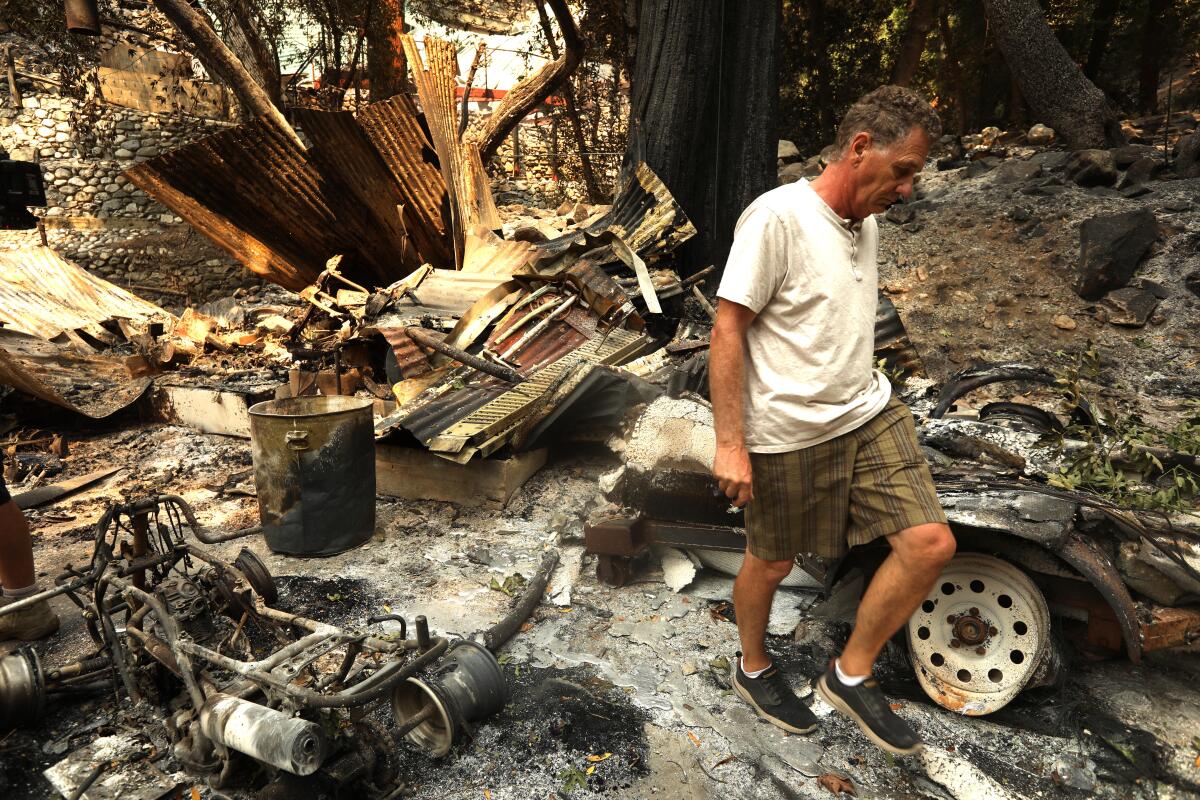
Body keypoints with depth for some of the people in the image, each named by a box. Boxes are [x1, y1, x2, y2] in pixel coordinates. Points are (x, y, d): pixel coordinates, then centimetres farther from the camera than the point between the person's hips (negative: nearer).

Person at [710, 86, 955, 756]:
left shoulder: (867, 223, 10)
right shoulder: (777, 217, -16)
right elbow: (728, 330, -18)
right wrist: (731, 444, -19)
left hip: (870, 414, 7)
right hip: (787, 434, -7)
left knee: (932, 544, -2)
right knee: (773, 562, 11)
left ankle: (852, 675, 19)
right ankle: (754, 668, 41)